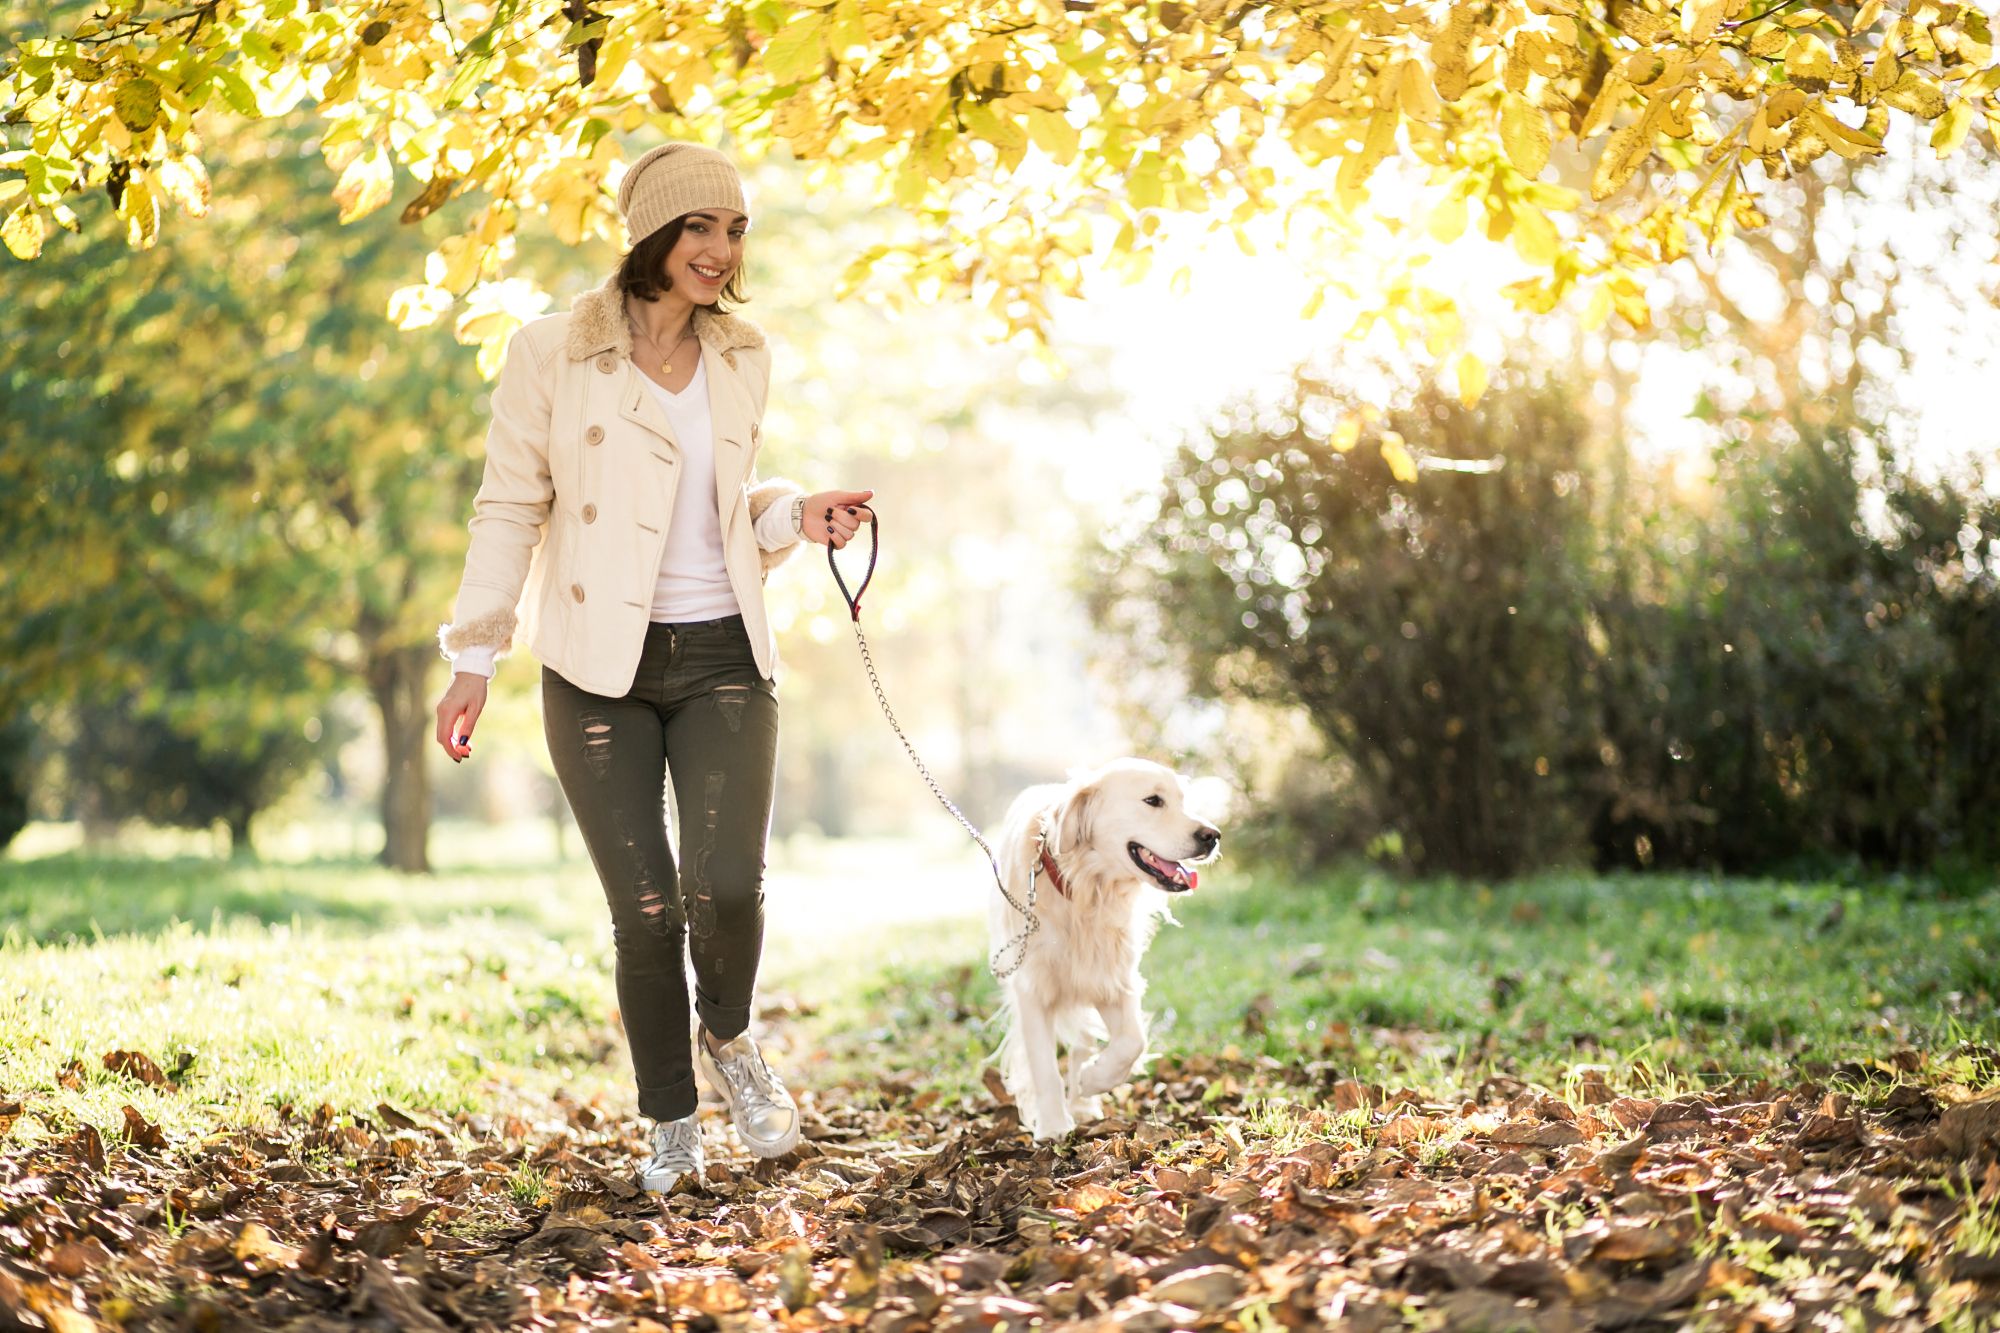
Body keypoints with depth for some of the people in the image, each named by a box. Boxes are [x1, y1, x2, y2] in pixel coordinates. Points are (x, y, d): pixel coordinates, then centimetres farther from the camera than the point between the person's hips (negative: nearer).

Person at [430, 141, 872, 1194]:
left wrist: (796, 516, 0)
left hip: (724, 658, 3)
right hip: (601, 670, -2)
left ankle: (727, 1039, 19)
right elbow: (510, 509, -1)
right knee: (645, 910, -3)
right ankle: (672, 1127, 18)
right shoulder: (553, 352, -4)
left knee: (727, 887, -14)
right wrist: (475, 658, -3)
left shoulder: (741, 359, 9)